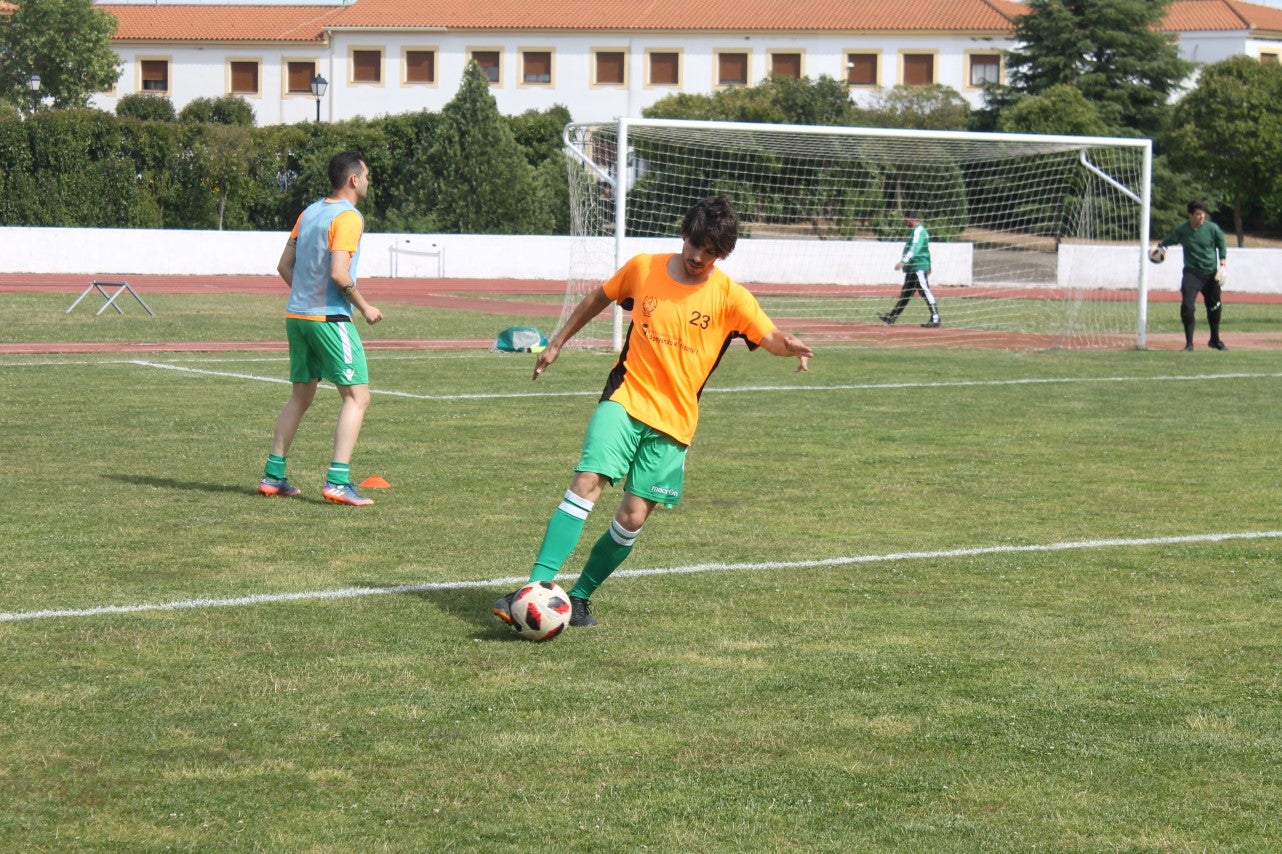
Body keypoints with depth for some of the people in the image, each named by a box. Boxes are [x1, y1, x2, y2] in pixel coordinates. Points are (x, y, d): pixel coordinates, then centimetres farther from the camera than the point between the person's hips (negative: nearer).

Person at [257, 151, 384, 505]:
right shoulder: (348, 217, -11)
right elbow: (339, 274, -20)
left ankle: (273, 476, 17)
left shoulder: (309, 212, 14)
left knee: (300, 396, 18)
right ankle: (338, 482, -14)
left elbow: (284, 266, 16)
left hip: (296, 315, 9)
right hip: (330, 317, -9)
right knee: (357, 396, -6)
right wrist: (364, 307, -8)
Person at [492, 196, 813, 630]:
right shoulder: (643, 269, 2)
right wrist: (557, 343, 24)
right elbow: (599, 298, 18)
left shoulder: (730, 297, -2)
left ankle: (579, 597, 15)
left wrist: (789, 346, -34)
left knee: (633, 518, -5)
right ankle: (537, 588, -25)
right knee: (587, 483, -21)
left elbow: (769, 337, -10)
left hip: (673, 421, 0)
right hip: (625, 400, 0)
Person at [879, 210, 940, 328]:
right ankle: (892, 318, 17)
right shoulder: (914, 230, 17)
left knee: (926, 292, -9)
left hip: (919, 268, -11)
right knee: (905, 294, 13)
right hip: (912, 269, 11)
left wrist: (903, 261, -33)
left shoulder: (919, 231, -15)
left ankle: (935, 319, -8)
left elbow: (914, 249, -26)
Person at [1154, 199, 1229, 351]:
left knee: (1214, 307, 13)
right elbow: (1168, 240, 12)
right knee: (1187, 306, -17)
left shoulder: (1212, 228, -6)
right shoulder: (1181, 230, -6)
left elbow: (1222, 245, 6)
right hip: (1191, 272, -2)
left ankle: (1215, 340, 34)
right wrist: (1159, 246, -1)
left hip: (1211, 273, 2)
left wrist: (1223, 264, -1)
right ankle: (1189, 344, -8)